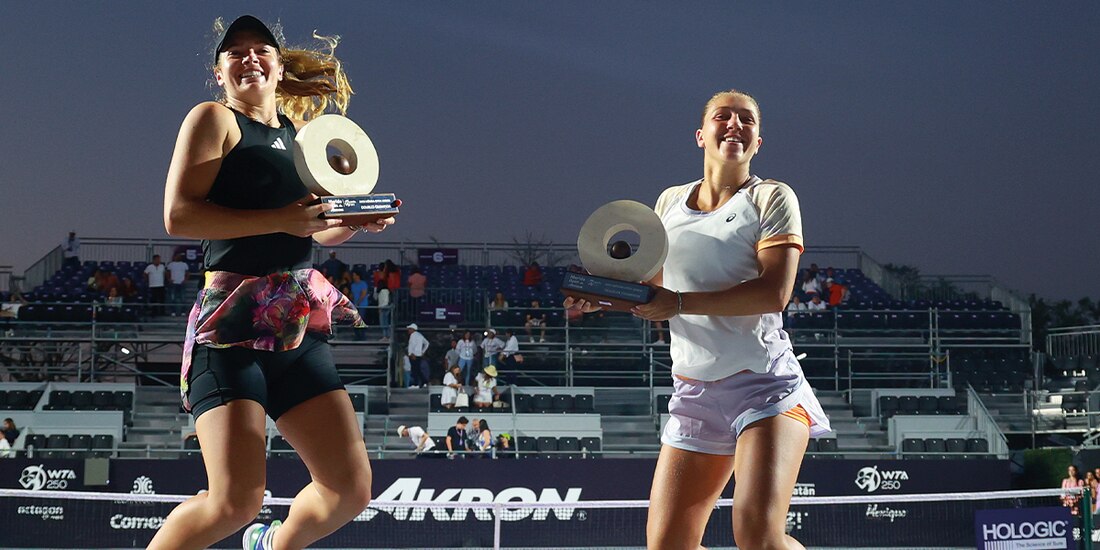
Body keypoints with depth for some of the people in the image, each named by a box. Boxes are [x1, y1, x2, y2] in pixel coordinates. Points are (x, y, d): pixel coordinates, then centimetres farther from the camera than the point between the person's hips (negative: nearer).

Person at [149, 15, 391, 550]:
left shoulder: (299, 133, 21)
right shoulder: (215, 118, 1)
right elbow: (179, 215, -13)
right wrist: (282, 220, -17)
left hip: (299, 328, 7)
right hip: (234, 324, -7)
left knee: (350, 489, 4)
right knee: (234, 501, -19)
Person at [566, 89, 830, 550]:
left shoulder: (770, 197, -1)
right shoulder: (670, 201, 15)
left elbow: (774, 292, -16)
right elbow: (657, 288, 29)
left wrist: (680, 302, -19)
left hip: (765, 384, -5)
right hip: (693, 394, 6)